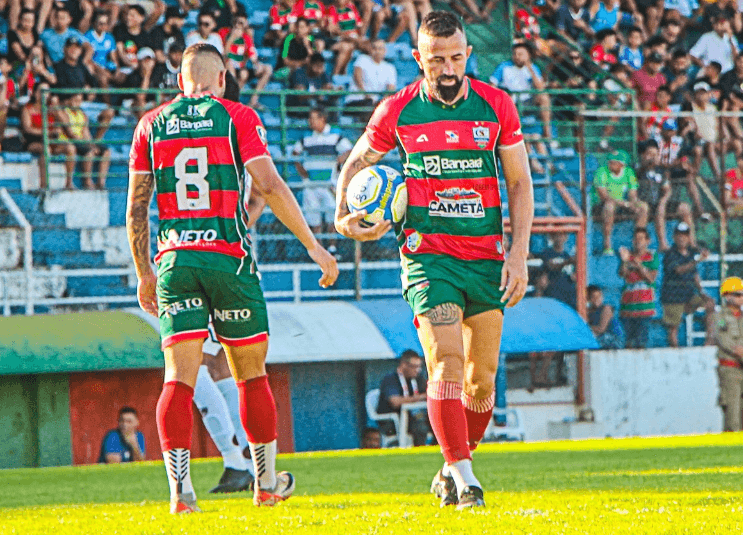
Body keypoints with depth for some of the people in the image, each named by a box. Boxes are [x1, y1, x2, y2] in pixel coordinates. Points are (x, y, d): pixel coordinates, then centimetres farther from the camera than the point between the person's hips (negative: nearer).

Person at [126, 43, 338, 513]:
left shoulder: (152, 124, 9)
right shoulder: (237, 117, 0)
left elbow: (136, 207, 11)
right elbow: (270, 186, -9)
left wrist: (144, 273, 21)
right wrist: (313, 246, -4)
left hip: (174, 260, 2)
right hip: (228, 256, -2)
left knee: (179, 378, -3)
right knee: (252, 375, 12)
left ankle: (180, 488, -17)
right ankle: (267, 483, 22)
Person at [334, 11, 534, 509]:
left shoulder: (496, 105, 1)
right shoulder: (397, 111, -1)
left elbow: (520, 182, 6)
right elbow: (357, 162, 14)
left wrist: (519, 254, -2)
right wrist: (344, 215, -4)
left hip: (487, 257, 2)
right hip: (427, 254, -2)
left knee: (482, 378, 6)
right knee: (446, 362, -18)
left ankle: (452, 469, 24)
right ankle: (463, 478, -19)